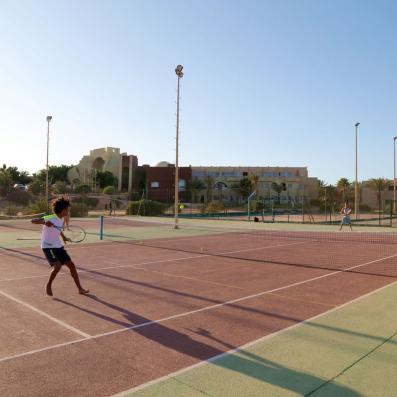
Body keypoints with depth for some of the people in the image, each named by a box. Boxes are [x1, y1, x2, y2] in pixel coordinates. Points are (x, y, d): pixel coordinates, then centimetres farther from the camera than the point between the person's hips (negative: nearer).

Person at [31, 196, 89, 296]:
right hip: (48, 246, -7)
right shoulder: (50, 218, -19)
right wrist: (44, 222, -42)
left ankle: (80, 289, 9)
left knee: (71, 265, 1)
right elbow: (33, 220, -26)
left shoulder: (62, 219, 4)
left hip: (58, 246, 7)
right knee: (57, 265, -25)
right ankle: (48, 285, 2)